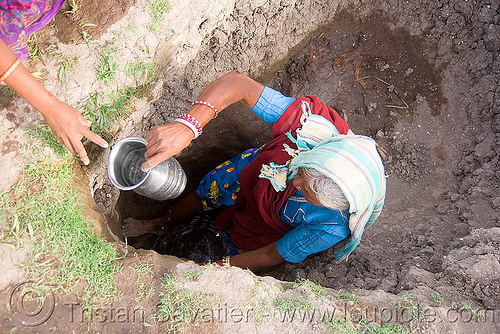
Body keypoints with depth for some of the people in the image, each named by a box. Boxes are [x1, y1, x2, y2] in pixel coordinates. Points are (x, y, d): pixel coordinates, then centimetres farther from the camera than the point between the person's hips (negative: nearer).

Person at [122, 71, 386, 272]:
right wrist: (187, 125, -56)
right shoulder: (312, 120, -44)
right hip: (260, 170, 3)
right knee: (206, 192, 20)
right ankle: (159, 224, 53)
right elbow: (236, 83, -41)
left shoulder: (333, 225, -43)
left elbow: (271, 257, -28)